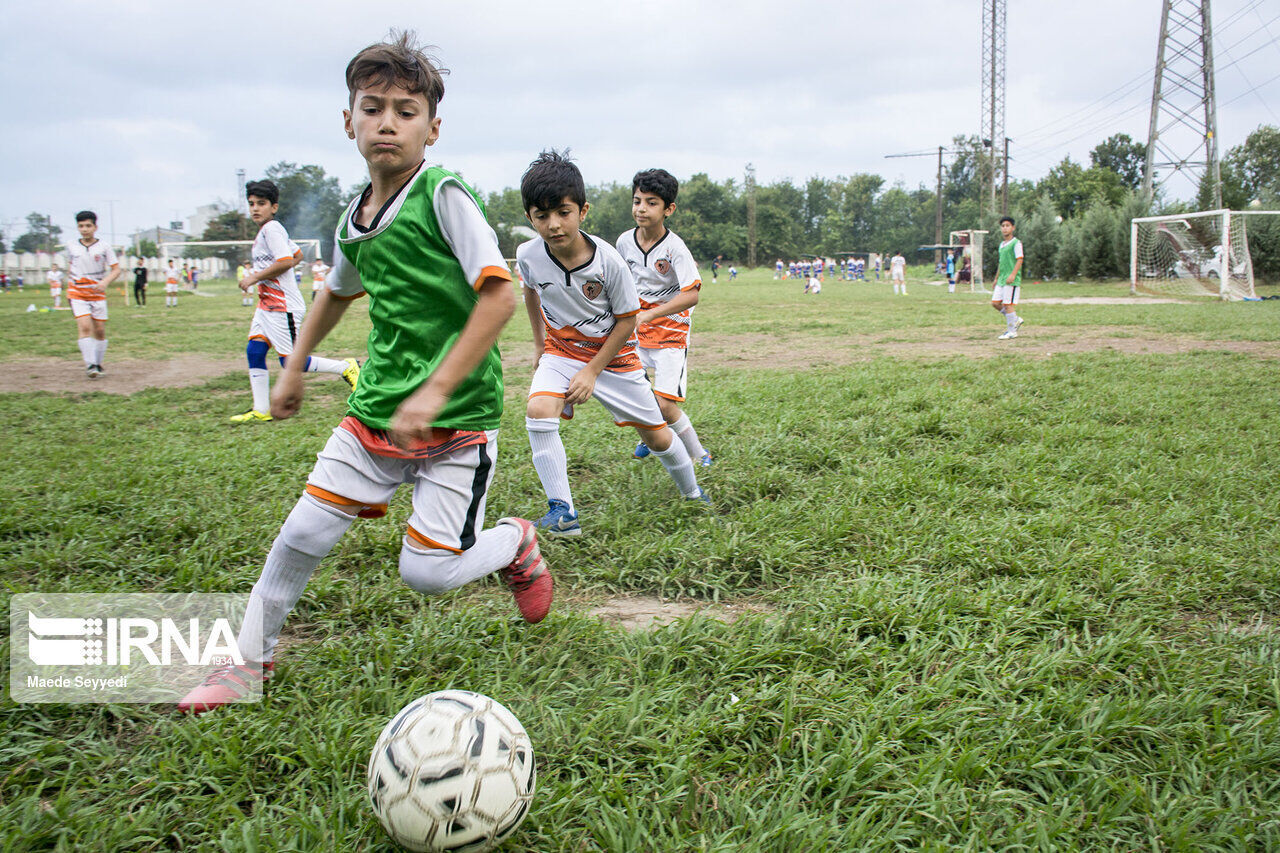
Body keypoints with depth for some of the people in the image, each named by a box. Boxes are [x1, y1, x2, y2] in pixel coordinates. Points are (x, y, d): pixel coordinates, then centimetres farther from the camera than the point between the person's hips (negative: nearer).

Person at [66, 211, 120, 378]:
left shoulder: (104, 247, -3)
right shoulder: (72, 246, 2)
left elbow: (116, 269, -4)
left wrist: (105, 281, -21)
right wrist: (72, 277, 12)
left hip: (98, 294, 1)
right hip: (77, 293, 0)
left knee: (100, 331, 4)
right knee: (84, 326, -17)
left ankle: (98, 363, 20)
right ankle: (90, 364, -19)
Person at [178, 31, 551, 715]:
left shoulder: (444, 195, -13)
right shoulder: (354, 219, 8)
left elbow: (500, 295, -21)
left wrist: (434, 391, -23)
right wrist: (294, 367, 30)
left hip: (458, 415, -6)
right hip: (376, 408, 6)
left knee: (427, 571, -8)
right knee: (303, 533, 2)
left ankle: (516, 545, 24)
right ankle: (251, 657, 25)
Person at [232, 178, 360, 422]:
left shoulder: (271, 229, -14)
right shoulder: (266, 231, 16)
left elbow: (285, 261, -25)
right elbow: (297, 254, 26)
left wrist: (255, 278, -15)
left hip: (283, 306, -10)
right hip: (266, 304, 10)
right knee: (254, 351, 4)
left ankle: (346, 367, 5)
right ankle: (260, 410, 7)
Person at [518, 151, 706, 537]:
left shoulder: (608, 260, -25)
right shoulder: (528, 255, -17)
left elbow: (626, 320, -13)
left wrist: (593, 371, -16)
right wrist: (539, 342, 14)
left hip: (612, 354, -1)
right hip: (561, 351, 2)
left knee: (657, 436, 5)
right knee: (538, 410, -28)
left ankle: (692, 493, 36)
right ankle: (562, 511, -20)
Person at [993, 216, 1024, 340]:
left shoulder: (1016, 243, -6)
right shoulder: (1002, 244, 18)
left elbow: (1020, 260, -14)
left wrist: (1013, 275, -25)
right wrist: (996, 279, 27)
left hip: (1012, 280, -8)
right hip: (1002, 279, 8)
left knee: (1008, 304, -8)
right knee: (995, 303, 4)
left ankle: (1012, 331, -1)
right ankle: (1015, 319, 19)